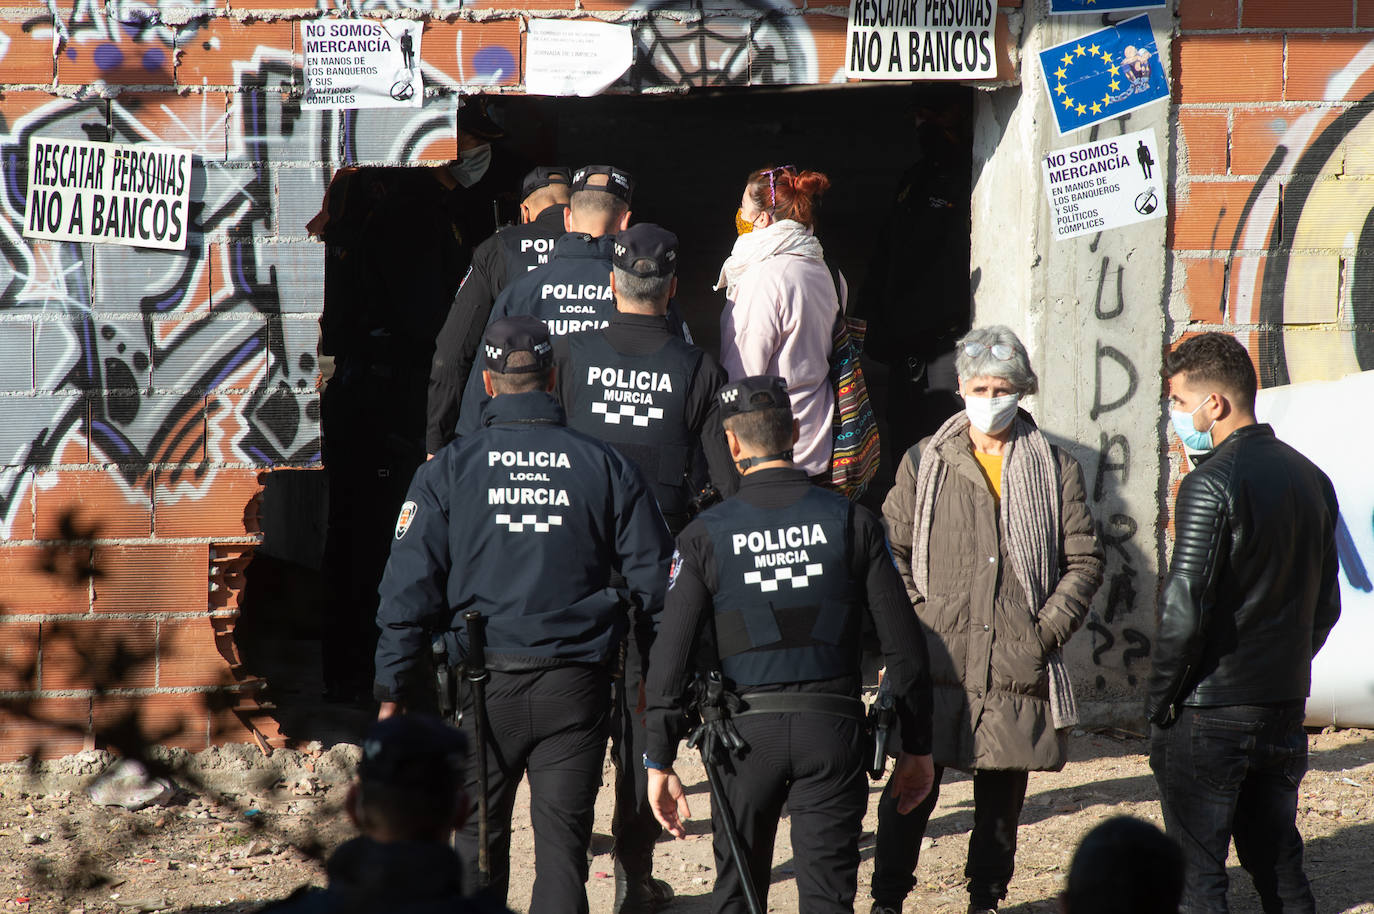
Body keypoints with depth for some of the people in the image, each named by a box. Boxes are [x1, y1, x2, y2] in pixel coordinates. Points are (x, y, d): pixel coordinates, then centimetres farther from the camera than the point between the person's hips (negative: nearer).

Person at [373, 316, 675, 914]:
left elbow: (408, 589, -3)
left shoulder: (447, 471, -1)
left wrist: (392, 692, 3)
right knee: (563, 843, 3)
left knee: (477, 842, 13)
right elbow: (655, 579, 5)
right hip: (576, 685, 0)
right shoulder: (606, 468, 2)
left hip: (483, 685, 0)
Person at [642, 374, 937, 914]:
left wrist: (659, 763, -1)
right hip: (832, 727, 0)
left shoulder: (706, 535, -3)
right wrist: (917, 746, 10)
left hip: (746, 728, 0)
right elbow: (903, 643, 1)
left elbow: (671, 654, -6)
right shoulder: (850, 522, 0)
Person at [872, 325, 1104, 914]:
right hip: (938, 661, -1)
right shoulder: (925, 463, 8)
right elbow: (891, 550, 10)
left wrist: (1047, 629, -2)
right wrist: (917, 618, -2)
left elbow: (1084, 560, 8)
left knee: (1002, 793, 8)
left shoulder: (1055, 469, 9)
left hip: (1018, 665, 1)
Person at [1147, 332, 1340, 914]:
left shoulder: (1211, 485, -16)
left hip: (1208, 714, -7)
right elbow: (1326, 605, 14)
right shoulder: (1310, 479, 8)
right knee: (1279, 866, 14)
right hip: (1284, 708, 7)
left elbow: (1184, 610, -20)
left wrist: (1160, 698, -8)